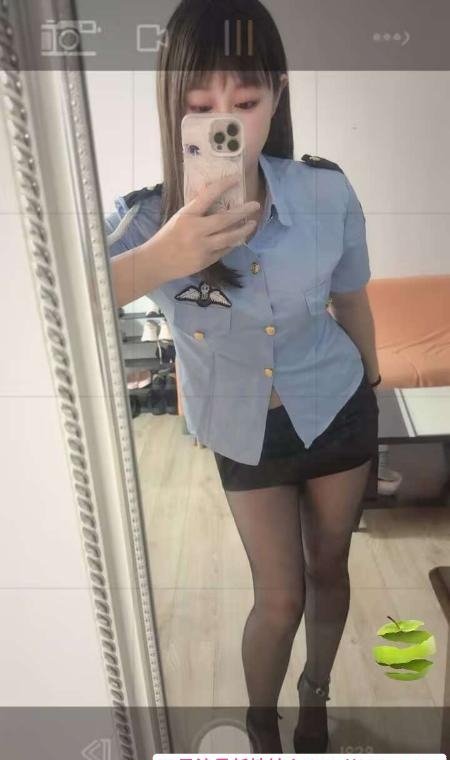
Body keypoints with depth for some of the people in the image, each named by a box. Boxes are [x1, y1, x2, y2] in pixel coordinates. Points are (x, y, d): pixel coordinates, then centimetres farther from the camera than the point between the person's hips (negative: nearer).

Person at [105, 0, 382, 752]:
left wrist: (371, 392, 12)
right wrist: (158, 261, -56)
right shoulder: (145, 218, -22)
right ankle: (260, 725, 43)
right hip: (246, 434, -1)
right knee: (281, 597, 8)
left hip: (339, 410, 2)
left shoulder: (328, 192, -19)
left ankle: (316, 697, 51)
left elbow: (351, 301, -1)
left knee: (329, 567, 19)